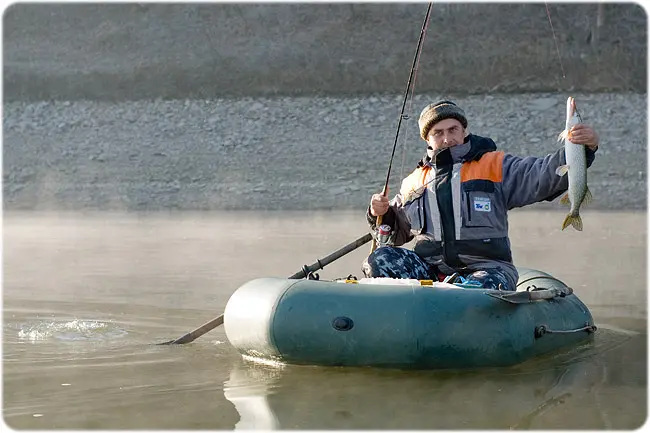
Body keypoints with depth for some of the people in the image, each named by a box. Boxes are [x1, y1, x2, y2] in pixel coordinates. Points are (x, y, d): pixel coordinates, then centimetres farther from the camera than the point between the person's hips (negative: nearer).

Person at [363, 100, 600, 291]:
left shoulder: (495, 166, 9)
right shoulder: (414, 183, 19)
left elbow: (545, 174, -2)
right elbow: (395, 234, 28)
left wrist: (586, 147, -18)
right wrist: (381, 214, 5)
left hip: (486, 269, -4)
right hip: (430, 269, 4)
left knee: (479, 287, -39)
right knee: (380, 260, -21)